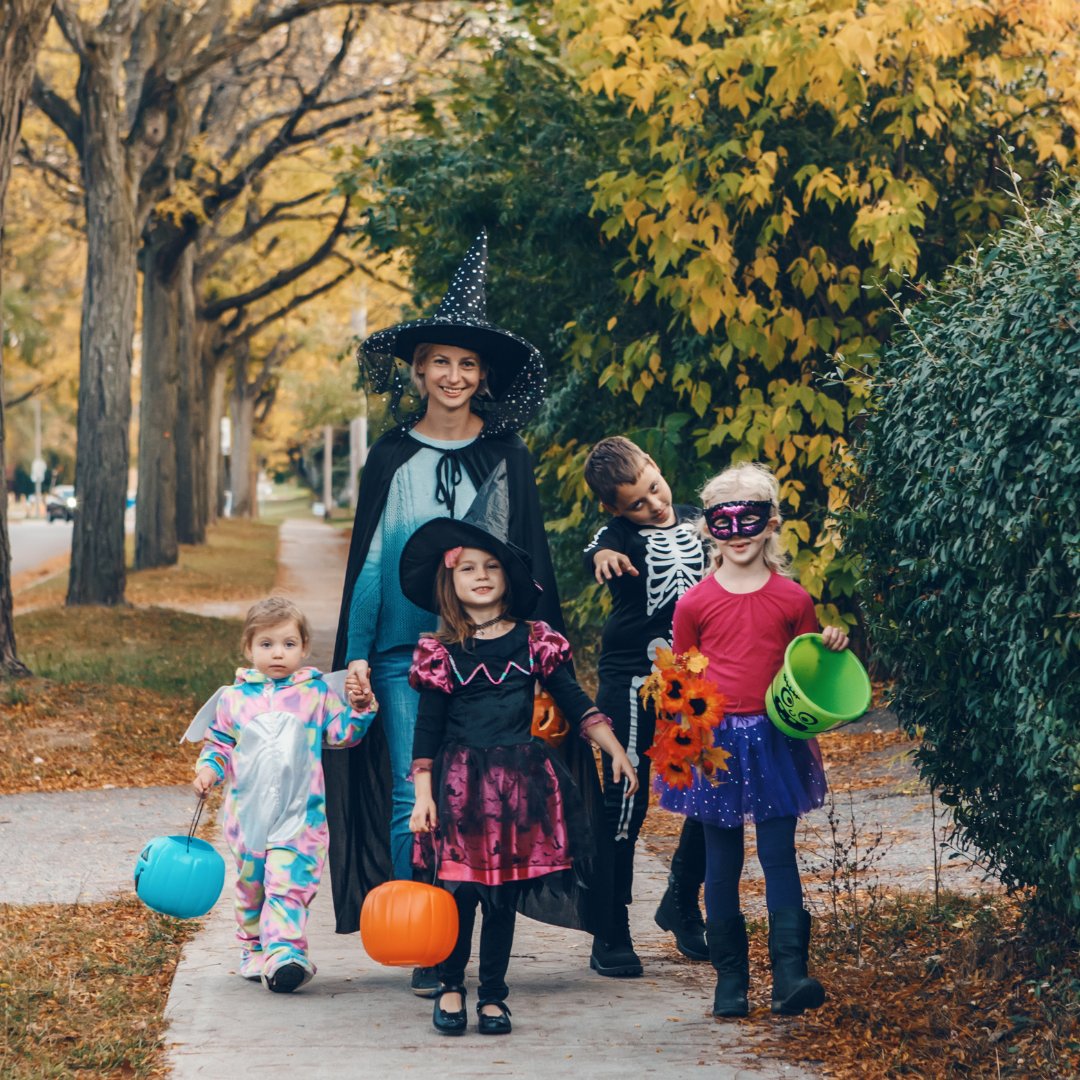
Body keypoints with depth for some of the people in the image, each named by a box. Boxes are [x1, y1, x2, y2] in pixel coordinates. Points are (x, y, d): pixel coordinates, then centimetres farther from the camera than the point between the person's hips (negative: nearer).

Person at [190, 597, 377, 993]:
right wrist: (209, 768, -5)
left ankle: (284, 952, -22)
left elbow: (342, 734, 6)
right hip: (248, 811, 2)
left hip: (299, 815, -2)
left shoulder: (316, 692, 4)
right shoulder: (234, 698, 6)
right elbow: (219, 743, 13)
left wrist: (359, 708, -9)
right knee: (251, 886, 12)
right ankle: (254, 949, 26)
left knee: (288, 884, -15)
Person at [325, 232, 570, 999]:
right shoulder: (392, 459, 5)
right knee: (414, 800, -4)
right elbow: (369, 558, 7)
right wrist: (356, 652, 2)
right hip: (405, 650, 0)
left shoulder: (508, 459, 5)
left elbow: (531, 561, 8)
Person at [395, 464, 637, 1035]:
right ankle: (450, 987, 16)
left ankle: (493, 996, 16)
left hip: (521, 780, 2)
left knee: (505, 892, 6)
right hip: (461, 780, -2)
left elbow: (574, 701, 7)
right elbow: (427, 728, 0)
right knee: (460, 888, -3)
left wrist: (615, 750, 1)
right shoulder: (440, 651, -1)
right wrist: (422, 794, -4)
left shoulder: (535, 640, 3)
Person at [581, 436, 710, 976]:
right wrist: (601, 557, -54)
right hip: (632, 682, -5)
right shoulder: (619, 534, -9)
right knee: (625, 804, -5)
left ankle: (681, 905, 29)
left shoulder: (694, 521, 6)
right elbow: (596, 557, -33)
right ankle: (611, 934, 5)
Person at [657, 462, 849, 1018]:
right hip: (714, 739, 0)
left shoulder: (792, 599, 3)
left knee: (779, 854, -5)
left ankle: (790, 975, -9)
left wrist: (830, 648, -6)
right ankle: (730, 979, 13)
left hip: (775, 739, 0)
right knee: (722, 862, 5)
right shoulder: (694, 603, 2)